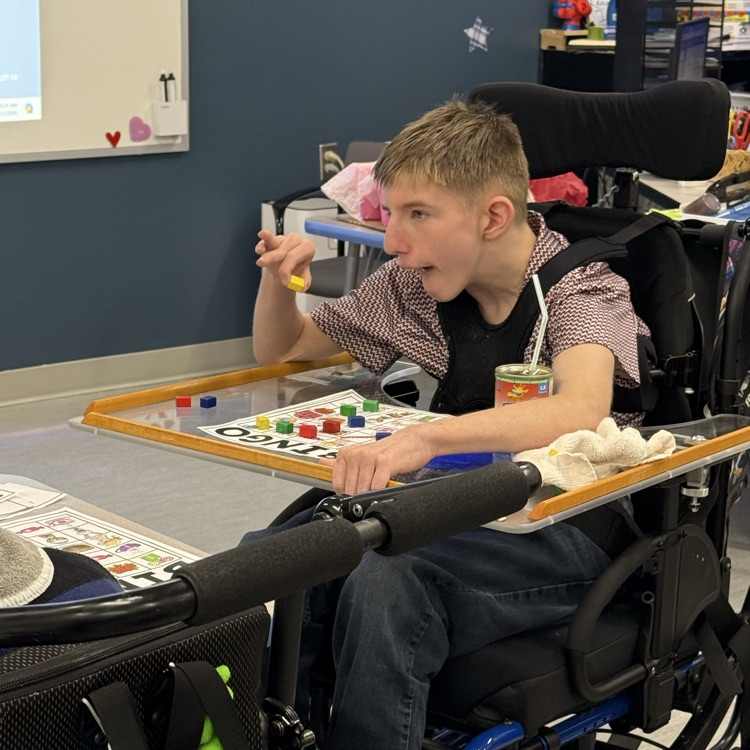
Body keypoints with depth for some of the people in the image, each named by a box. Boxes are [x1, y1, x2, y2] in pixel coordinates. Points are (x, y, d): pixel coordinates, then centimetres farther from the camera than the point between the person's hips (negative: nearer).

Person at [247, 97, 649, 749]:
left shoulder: (580, 290, -13)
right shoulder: (414, 285, 5)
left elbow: (580, 411, -36)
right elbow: (280, 351, 18)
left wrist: (423, 438, -49)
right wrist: (279, 278, -4)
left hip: (565, 530, -6)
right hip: (460, 509, 6)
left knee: (386, 582, -34)